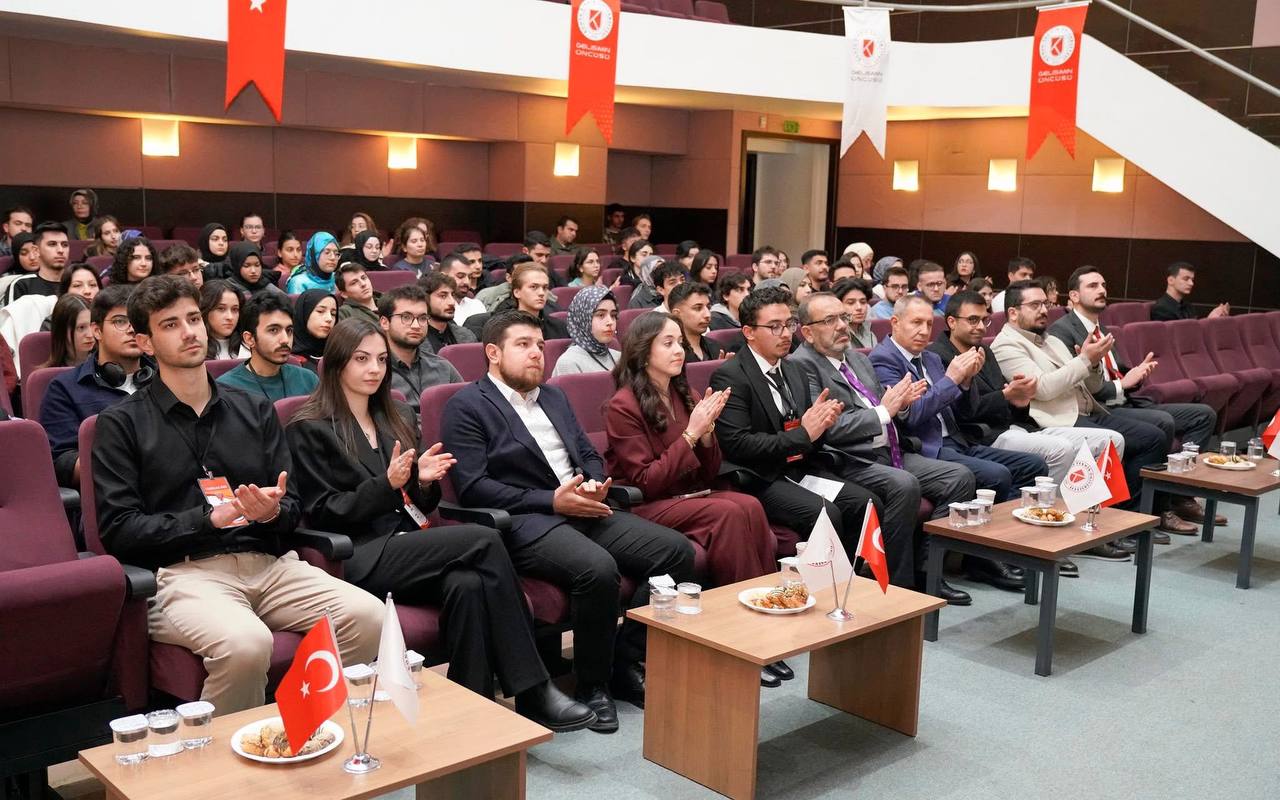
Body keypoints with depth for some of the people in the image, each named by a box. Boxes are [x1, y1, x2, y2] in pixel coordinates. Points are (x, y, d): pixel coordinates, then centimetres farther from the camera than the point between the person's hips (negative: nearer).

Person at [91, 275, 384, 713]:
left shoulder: (254, 409, 19)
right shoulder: (122, 423, 8)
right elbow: (118, 530, -1)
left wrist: (273, 512, -7)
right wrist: (209, 519, -11)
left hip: (268, 562, 4)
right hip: (183, 572, -4)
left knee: (368, 616, -22)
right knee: (245, 643, -35)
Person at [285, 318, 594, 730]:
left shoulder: (396, 418, 22)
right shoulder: (309, 429, 3)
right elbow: (322, 514, -4)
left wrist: (424, 482, -1)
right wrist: (386, 485, -16)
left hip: (406, 547, 6)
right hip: (360, 560, -5)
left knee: (468, 584, -32)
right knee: (485, 540, -25)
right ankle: (533, 691, -21)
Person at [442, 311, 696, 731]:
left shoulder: (554, 397, 23)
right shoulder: (466, 407, 0)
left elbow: (590, 455, 25)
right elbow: (472, 487, -10)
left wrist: (595, 483, -1)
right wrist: (552, 500, -15)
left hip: (582, 509, 8)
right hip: (524, 522, -7)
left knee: (677, 551, -11)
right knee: (597, 568, -35)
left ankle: (625, 662, 0)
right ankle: (593, 685, -11)